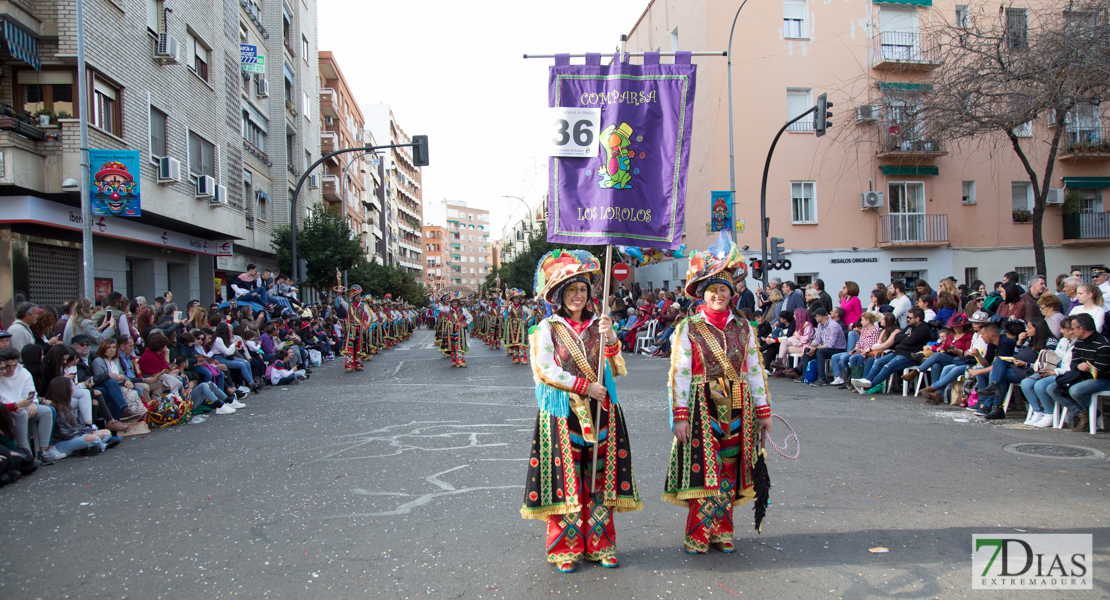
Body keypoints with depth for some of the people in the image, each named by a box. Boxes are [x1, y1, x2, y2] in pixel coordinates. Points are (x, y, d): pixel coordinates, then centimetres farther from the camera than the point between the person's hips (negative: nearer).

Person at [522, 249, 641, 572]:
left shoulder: (599, 326, 11)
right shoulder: (546, 328, 1)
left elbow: (617, 369, 5)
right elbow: (545, 370, -8)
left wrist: (610, 338, -11)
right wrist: (584, 386, -12)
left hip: (601, 413, 3)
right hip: (563, 414, -3)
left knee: (599, 479, 6)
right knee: (565, 480, 0)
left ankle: (599, 545, 18)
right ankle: (566, 549, 12)